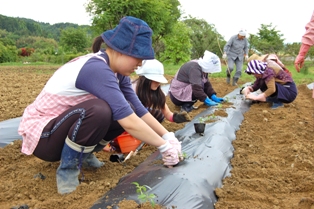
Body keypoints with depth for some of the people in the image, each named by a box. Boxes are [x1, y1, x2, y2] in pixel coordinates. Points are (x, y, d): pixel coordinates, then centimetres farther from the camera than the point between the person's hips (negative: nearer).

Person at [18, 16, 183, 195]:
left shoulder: (116, 70, -2)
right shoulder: (96, 69, -30)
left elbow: (138, 110, -2)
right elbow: (129, 123, -35)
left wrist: (168, 137, -9)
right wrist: (164, 146, -24)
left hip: (65, 128, 8)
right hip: (41, 135, -8)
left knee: (127, 110, -9)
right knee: (98, 110, -35)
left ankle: (84, 153, 9)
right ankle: (68, 167, -10)